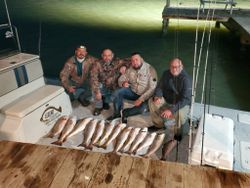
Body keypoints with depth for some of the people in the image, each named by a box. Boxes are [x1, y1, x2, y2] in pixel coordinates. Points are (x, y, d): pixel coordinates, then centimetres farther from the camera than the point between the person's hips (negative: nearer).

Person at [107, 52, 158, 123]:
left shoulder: (150, 69, -18)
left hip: (144, 95, -4)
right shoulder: (130, 69, -5)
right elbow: (121, 79, 3)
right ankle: (117, 113, 0)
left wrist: (141, 99, -30)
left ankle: (123, 113, -8)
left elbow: (152, 89, -22)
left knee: (142, 108, -33)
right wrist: (123, 83, -24)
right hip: (132, 91, 4)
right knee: (117, 92, -19)